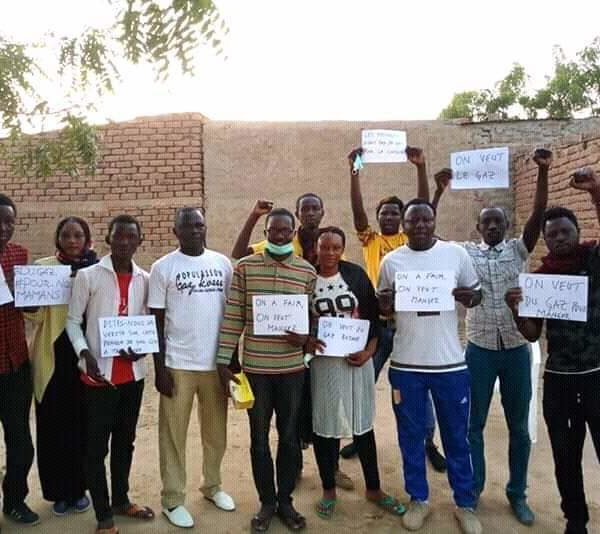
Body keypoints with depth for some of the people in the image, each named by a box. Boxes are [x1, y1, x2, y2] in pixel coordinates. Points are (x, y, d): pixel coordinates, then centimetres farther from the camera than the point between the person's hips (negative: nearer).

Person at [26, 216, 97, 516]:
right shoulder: (42, 267, 1)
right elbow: (34, 315, -5)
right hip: (53, 357, 0)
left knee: (83, 424, 8)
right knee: (53, 425, 7)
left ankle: (79, 487, 27)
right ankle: (59, 490, 25)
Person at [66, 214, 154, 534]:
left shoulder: (144, 279, 4)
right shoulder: (87, 276, -6)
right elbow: (73, 321, -4)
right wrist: (85, 353, -19)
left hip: (133, 372, 4)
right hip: (99, 373, -4)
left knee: (125, 440, 18)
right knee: (96, 445, 5)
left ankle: (121, 500, 36)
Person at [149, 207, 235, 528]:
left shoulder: (222, 263, 5)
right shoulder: (163, 267, -4)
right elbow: (157, 320, -3)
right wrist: (159, 366, -7)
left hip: (217, 361, 3)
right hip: (178, 364, -3)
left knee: (216, 431, 15)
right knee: (174, 434, 7)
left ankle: (213, 486, 34)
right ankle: (173, 499, 22)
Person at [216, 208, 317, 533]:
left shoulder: (308, 271, 1)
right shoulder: (244, 267, -3)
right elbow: (232, 317, -2)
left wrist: (305, 338, -15)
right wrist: (223, 361, -5)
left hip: (292, 367, 1)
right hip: (255, 367, -1)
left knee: (290, 437, 12)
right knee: (259, 438, 11)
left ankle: (285, 501, 31)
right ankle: (266, 502, 30)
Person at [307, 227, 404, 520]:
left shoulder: (357, 275, 0)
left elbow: (373, 316, 2)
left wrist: (368, 352, -9)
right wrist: (307, 339, -17)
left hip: (357, 359, 1)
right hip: (321, 361, -1)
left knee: (362, 423, 11)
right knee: (324, 425, 7)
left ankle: (373, 488, 28)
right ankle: (328, 490, 26)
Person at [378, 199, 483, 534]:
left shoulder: (457, 254, -2)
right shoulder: (391, 261, 0)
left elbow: (477, 294, 7)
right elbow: (383, 309, 7)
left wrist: (468, 297, -16)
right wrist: (384, 303, -16)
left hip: (450, 362, 0)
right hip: (406, 364, 1)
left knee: (457, 437, 12)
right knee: (411, 436, 12)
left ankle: (465, 504, 30)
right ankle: (418, 499, 31)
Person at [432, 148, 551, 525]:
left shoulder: (518, 249, 4)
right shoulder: (466, 252, 3)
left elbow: (539, 215, -9)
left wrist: (543, 171, -18)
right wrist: (439, 191, -14)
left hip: (516, 349, 1)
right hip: (479, 349, 0)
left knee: (519, 426, 11)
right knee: (474, 424, 10)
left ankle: (518, 493, 28)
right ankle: (473, 489, 27)